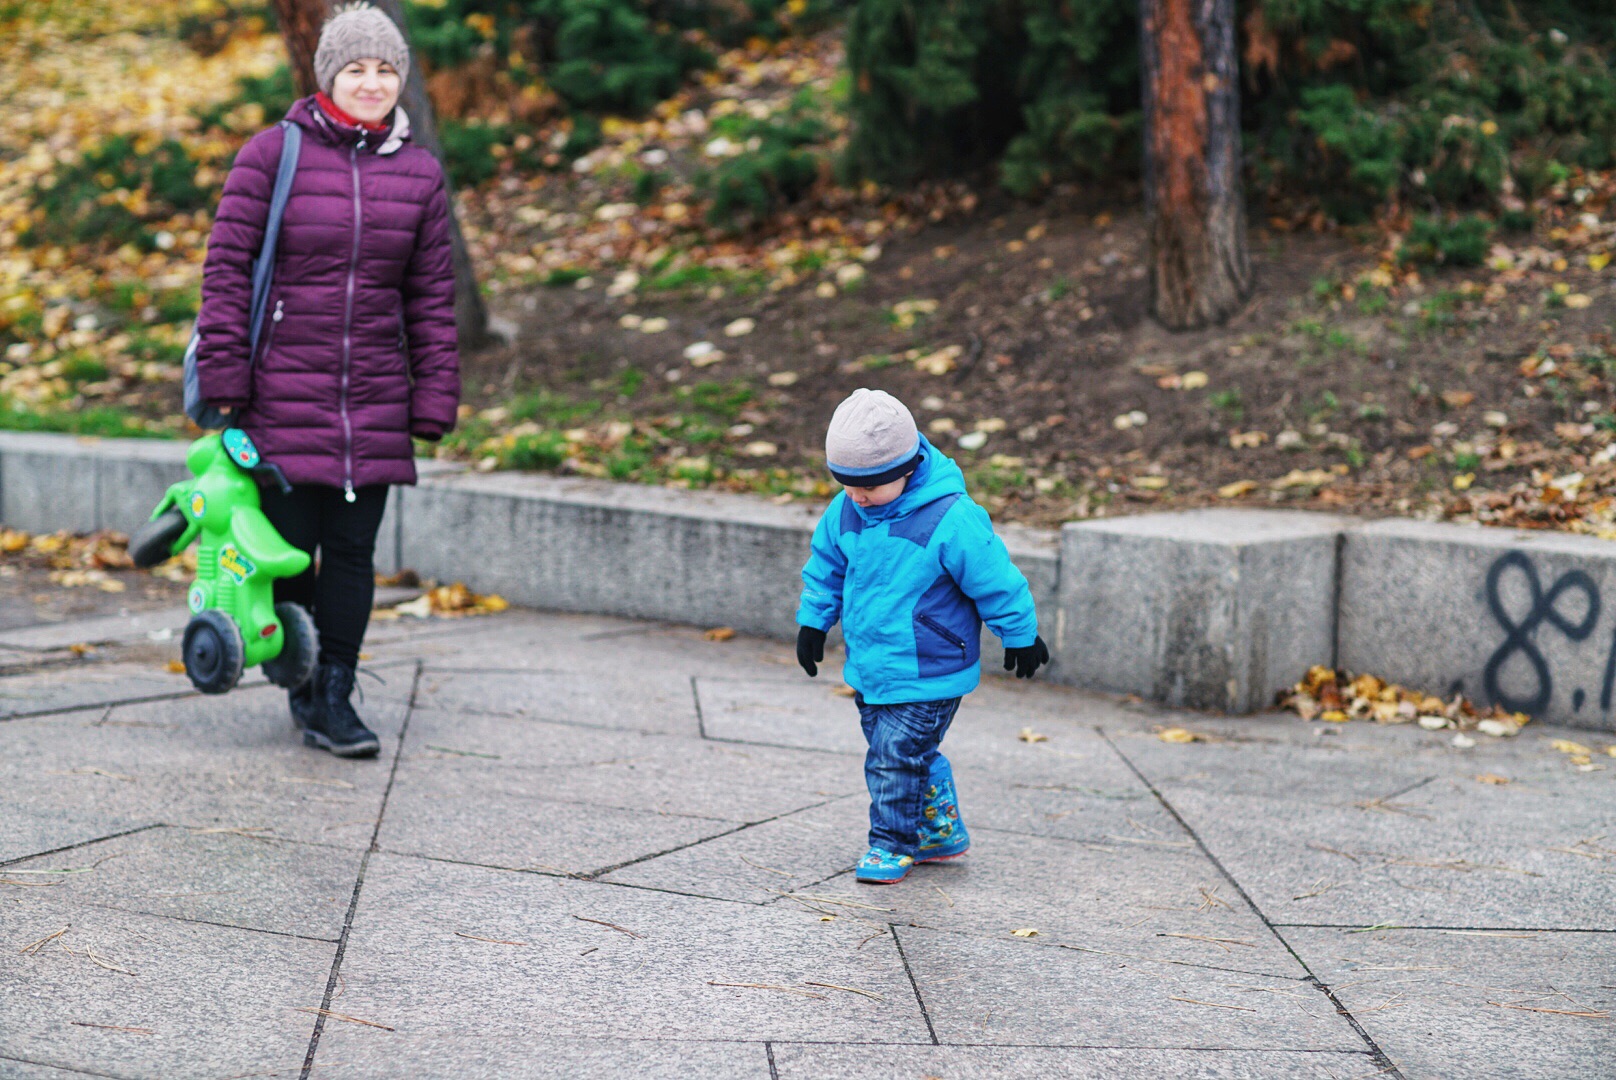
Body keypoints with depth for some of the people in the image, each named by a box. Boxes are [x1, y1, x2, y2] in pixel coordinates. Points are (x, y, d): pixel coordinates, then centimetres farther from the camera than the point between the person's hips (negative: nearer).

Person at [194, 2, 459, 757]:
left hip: (374, 401, 3)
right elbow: (227, 265, -3)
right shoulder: (273, 154, -3)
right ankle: (298, 682, 22)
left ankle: (333, 700, 13)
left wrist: (434, 401, 4)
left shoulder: (418, 173, 7)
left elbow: (431, 294, 9)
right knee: (290, 545, 2)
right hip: (282, 396, -3)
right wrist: (224, 378, -8)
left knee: (353, 549, 5)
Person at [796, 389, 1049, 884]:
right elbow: (826, 565, 18)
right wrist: (812, 620, 19)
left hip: (928, 674, -7)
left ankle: (893, 844, 12)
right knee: (913, 756, 17)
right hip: (869, 667, 7)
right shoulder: (845, 511, -2)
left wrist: (1021, 637, -2)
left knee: (897, 755, -6)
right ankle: (941, 830, 34)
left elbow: (995, 580, -11)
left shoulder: (950, 518, -21)